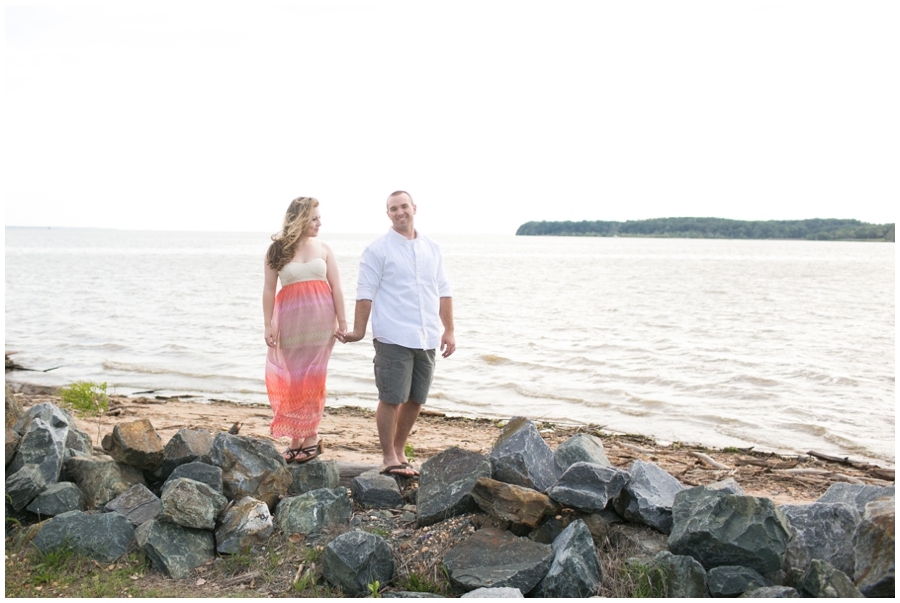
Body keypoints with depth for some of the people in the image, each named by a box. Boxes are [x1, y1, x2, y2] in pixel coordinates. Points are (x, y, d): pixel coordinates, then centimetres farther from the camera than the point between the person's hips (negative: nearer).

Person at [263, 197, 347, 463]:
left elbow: (336, 287, 4)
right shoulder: (277, 250, 2)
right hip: (290, 318, 0)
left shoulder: (323, 249, 7)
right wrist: (268, 326, -2)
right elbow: (269, 289, 2)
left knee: (312, 377, 2)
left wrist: (342, 322, -1)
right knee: (290, 378, 2)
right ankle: (297, 437, 12)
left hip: (321, 318, 0)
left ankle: (311, 436, 9)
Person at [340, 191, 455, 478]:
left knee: (415, 399, 10)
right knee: (391, 399, -3)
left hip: (427, 339, 5)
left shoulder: (432, 248, 14)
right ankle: (388, 458, 9)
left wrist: (449, 330, 12)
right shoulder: (378, 249, -1)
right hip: (393, 338, -5)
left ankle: (399, 451, 25)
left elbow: (443, 292, 16)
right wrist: (359, 331, -9)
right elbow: (366, 292, -5)